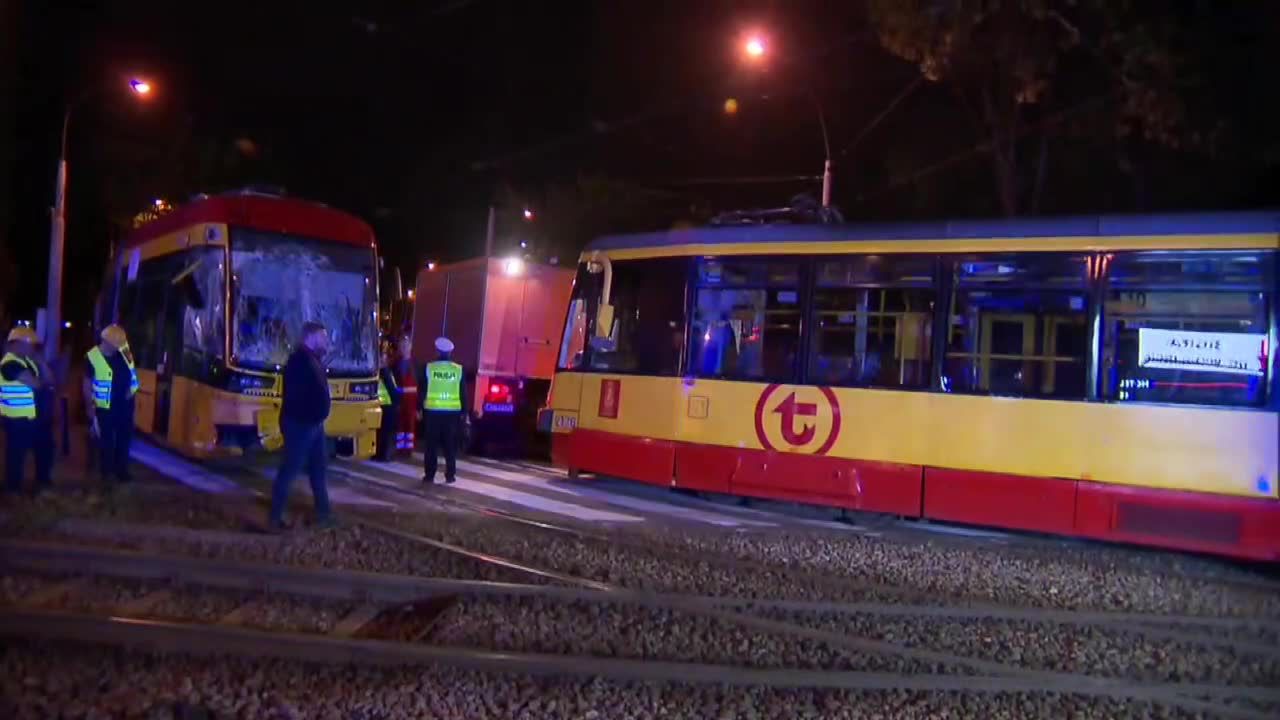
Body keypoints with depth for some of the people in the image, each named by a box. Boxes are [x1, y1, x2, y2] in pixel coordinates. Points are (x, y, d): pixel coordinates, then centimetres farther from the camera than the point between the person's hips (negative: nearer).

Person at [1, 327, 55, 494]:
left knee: (45, 448, 20)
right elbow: (36, 385, -26)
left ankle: (42, 481, 36)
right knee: (16, 454, 2)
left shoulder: (27, 360, 11)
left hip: (36, 416, 10)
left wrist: (40, 361, -3)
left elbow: (49, 380, 8)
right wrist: (45, 383, -3)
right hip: (18, 419, -10)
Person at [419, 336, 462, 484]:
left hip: (432, 410, -1)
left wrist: (419, 408, 9)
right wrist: (463, 411, 10)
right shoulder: (458, 369, -1)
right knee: (450, 445, 8)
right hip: (452, 411, 1)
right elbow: (463, 393, 3)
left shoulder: (428, 368, -4)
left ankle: (429, 475, 5)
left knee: (431, 445, 4)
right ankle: (450, 475, 8)